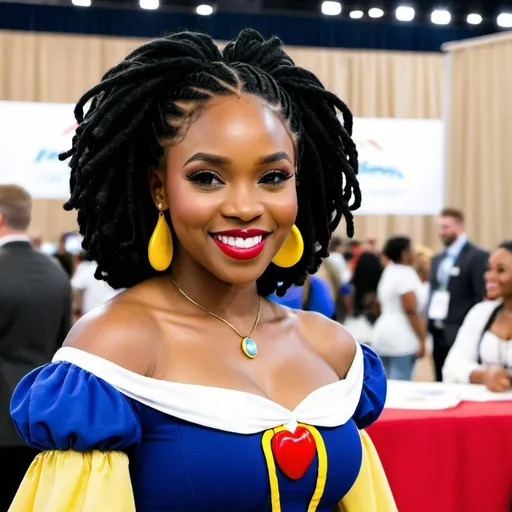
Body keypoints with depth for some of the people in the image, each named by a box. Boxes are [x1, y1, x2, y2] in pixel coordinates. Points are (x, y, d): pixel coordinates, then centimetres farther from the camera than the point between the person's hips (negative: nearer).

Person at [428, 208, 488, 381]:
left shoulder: (478, 257, -8)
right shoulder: (437, 259, 17)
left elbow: (482, 298, -12)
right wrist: (429, 326, 9)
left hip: (460, 334, -8)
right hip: (438, 333, 8)